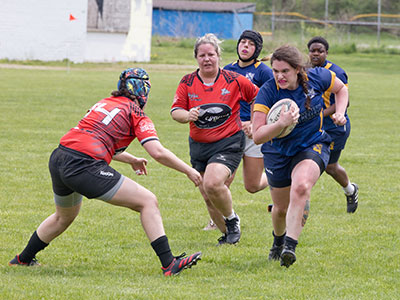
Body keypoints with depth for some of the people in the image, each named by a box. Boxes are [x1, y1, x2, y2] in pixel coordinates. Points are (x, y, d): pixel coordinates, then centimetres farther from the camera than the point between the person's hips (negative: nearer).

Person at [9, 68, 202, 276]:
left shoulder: (105, 103, 23)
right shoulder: (136, 114, 1)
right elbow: (158, 153, -9)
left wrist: (131, 160, 43)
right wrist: (189, 171, 0)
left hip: (58, 159, 8)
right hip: (84, 167, -8)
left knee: (64, 216, 35)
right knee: (147, 201, -4)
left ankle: (24, 259, 50)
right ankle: (169, 263, -13)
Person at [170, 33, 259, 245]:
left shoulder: (234, 80, -5)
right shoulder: (188, 82, 0)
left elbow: (258, 97, 9)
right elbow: (175, 111, -3)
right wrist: (188, 115, -24)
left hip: (228, 144, -4)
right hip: (198, 146, 4)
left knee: (213, 184, -28)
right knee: (208, 198, 6)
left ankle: (232, 219, -2)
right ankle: (227, 235, 26)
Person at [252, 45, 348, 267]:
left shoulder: (317, 78, -16)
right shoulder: (267, 92, -22)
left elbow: (341, 89, 9)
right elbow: (257, 136, -27)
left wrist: (340, 112, -8)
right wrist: (281, 123, -42)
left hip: (313, 146, -1)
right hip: (278, 152, 1)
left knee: (301, 187, -32)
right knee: (281, 208, 13)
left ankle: (290, 246, -34)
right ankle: (278, 241, 48)